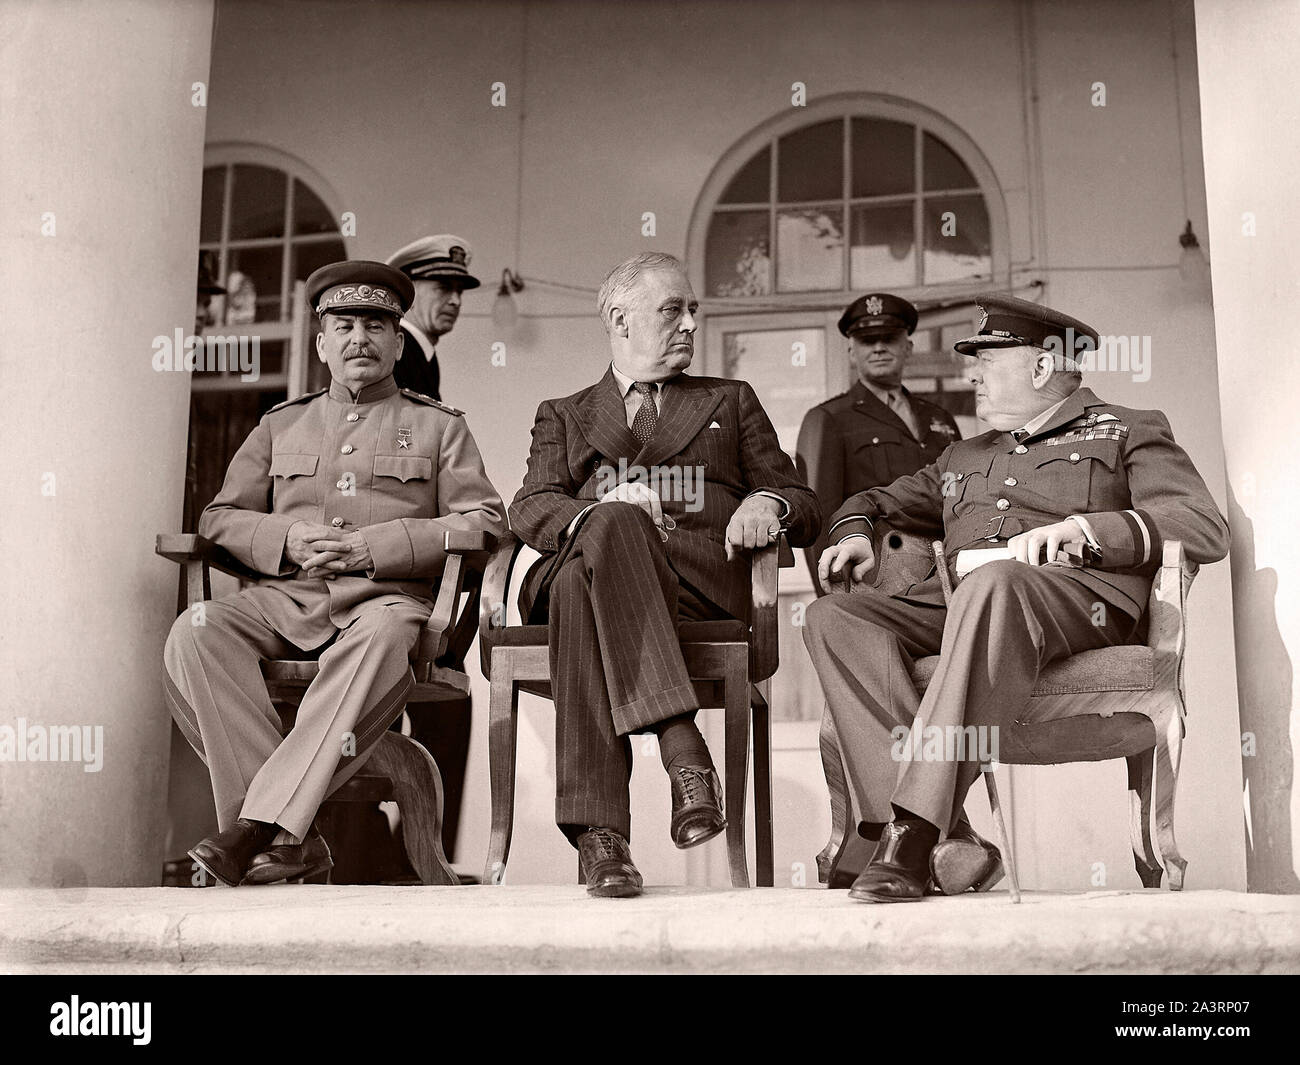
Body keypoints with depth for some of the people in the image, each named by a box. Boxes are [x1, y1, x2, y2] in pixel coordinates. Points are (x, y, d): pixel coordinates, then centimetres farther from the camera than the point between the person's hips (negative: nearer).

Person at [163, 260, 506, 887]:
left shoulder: (440, 427, 18)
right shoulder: (282, 425, 26)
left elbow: (483, 522, 5)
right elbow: (220, 517, 20)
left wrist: (375, 546, -8)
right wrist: (286, 541, -3)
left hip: (389, 597, -3)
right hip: (286, 596, 3)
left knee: (383, 638, -40)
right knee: (195, 633, -29)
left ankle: (261, 824, -41)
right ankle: (287, 839, -32)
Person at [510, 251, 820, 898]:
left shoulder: (731, 402, 32)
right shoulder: (563, 416, 29)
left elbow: (805, 511, 24)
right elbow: (530, 509, 9)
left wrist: (769, 505, -3)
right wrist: (604, 513, -15)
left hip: (700, 578, 0)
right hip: (584, 561, 0)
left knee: (587, 592, -37)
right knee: (610, 524, -38)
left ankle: (598, 839, -44)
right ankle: (683, 751, -47)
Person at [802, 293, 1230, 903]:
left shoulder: (1128, 432, 18)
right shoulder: (965, 456, 35)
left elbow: (1206, 530, 3)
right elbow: (877, 502, 44)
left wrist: (1081, 528, -13)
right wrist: (856, 532, 17)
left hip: (1077, 598, -5)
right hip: (956, 600, 6)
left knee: (992, 584, -41)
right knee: (833, 618, -23)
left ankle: (911, 832, -45)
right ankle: (948, 838, -36)